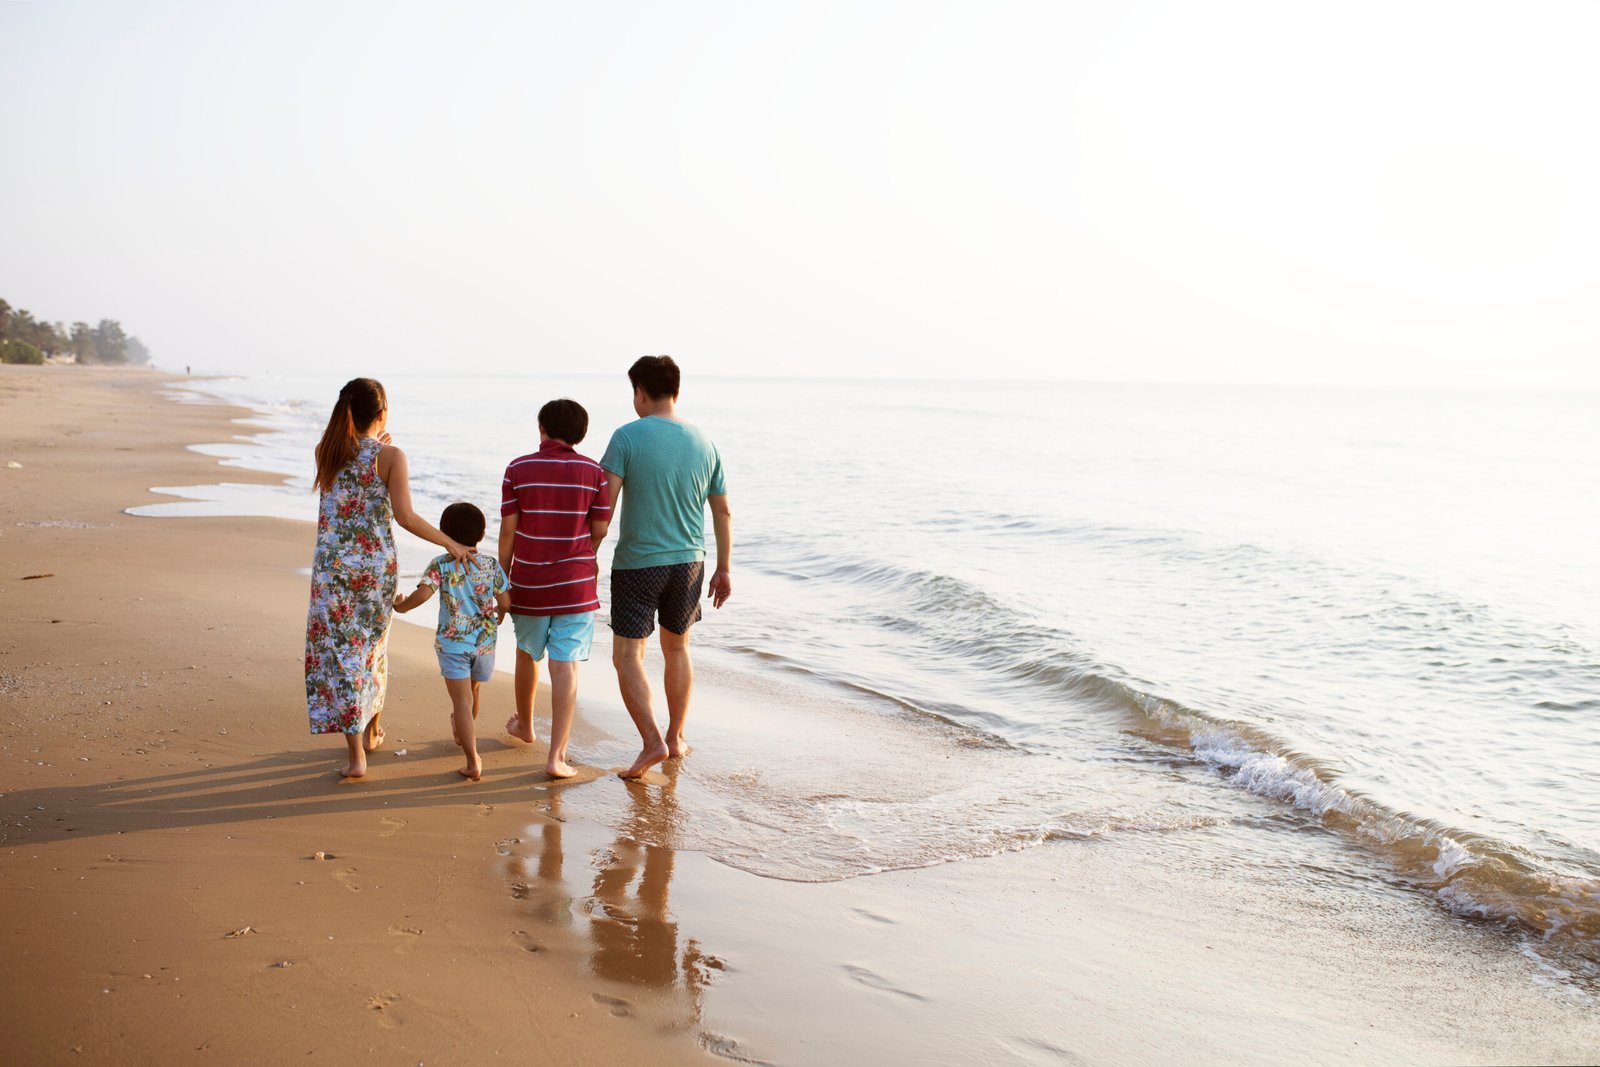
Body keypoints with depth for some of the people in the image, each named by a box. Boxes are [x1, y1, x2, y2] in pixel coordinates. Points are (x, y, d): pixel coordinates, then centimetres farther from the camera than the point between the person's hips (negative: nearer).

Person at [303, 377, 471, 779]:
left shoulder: (327, 452, 0)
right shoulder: (390, 456, -9)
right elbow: (404, 516, -16)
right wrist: (448, 542, -7)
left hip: (332, 565, 1)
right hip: (376, 564, -1)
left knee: (340, 653, 3)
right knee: (372, 646, 20)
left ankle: (356, 755, -3)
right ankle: (372, 731, 37)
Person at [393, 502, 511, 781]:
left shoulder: (440, 565, -8)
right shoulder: (492, 566, -2)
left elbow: (422, 593, -20)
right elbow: (505, 602, -1)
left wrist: (401, 605, -1)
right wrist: (498, 614, 21)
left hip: (452, 642, -3)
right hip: (485, 642, 3)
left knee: (461, 700, -6)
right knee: (473, 692, 26)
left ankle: (473, 762, -15)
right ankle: (463, 733, 52)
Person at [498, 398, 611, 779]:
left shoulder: (518, 469, -4)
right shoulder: (593, 471, -4)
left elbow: (508, 530, -3)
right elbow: (601, 529, -1)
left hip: (529, 582, 1)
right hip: (576, 584, -1)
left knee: (527, 654, 22)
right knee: (566, 666, -2)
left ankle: (524, 725, 44)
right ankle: (557, 755, -8)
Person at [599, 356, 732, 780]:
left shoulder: (628, 437, -11)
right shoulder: (704, 443, 2)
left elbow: (604, 505, -15)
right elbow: (723, 513, 7)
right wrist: (724, 570, 16)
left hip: (637, 564, -5)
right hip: (688, 562, 5)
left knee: (627, 655, 4)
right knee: (677, 649, 20)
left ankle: (652, 742, -8)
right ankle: (676, 738, 28)